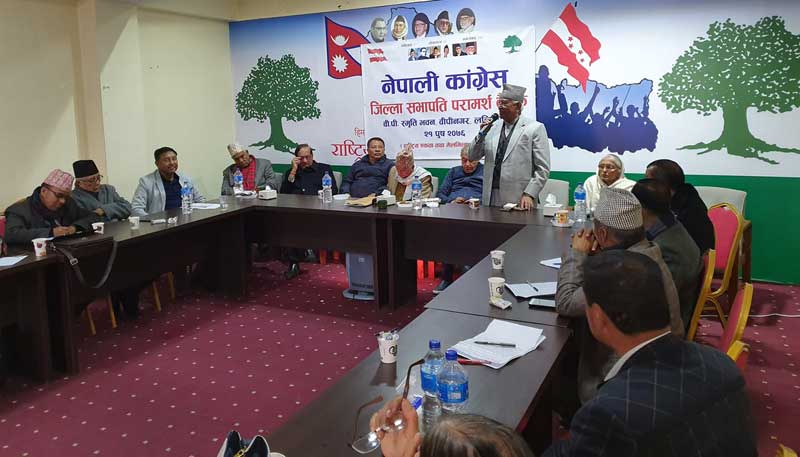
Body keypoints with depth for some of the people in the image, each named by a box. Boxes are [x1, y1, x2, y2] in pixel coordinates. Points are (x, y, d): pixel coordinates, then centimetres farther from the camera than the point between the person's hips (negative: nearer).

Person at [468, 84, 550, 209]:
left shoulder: (535, 128, -2)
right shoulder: (493, 128, 11)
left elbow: (543, 169, -5)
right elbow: (472, 157, 13)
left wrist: (529, 194, -14)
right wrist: (481, 134, -2)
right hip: (491, 198, 4)